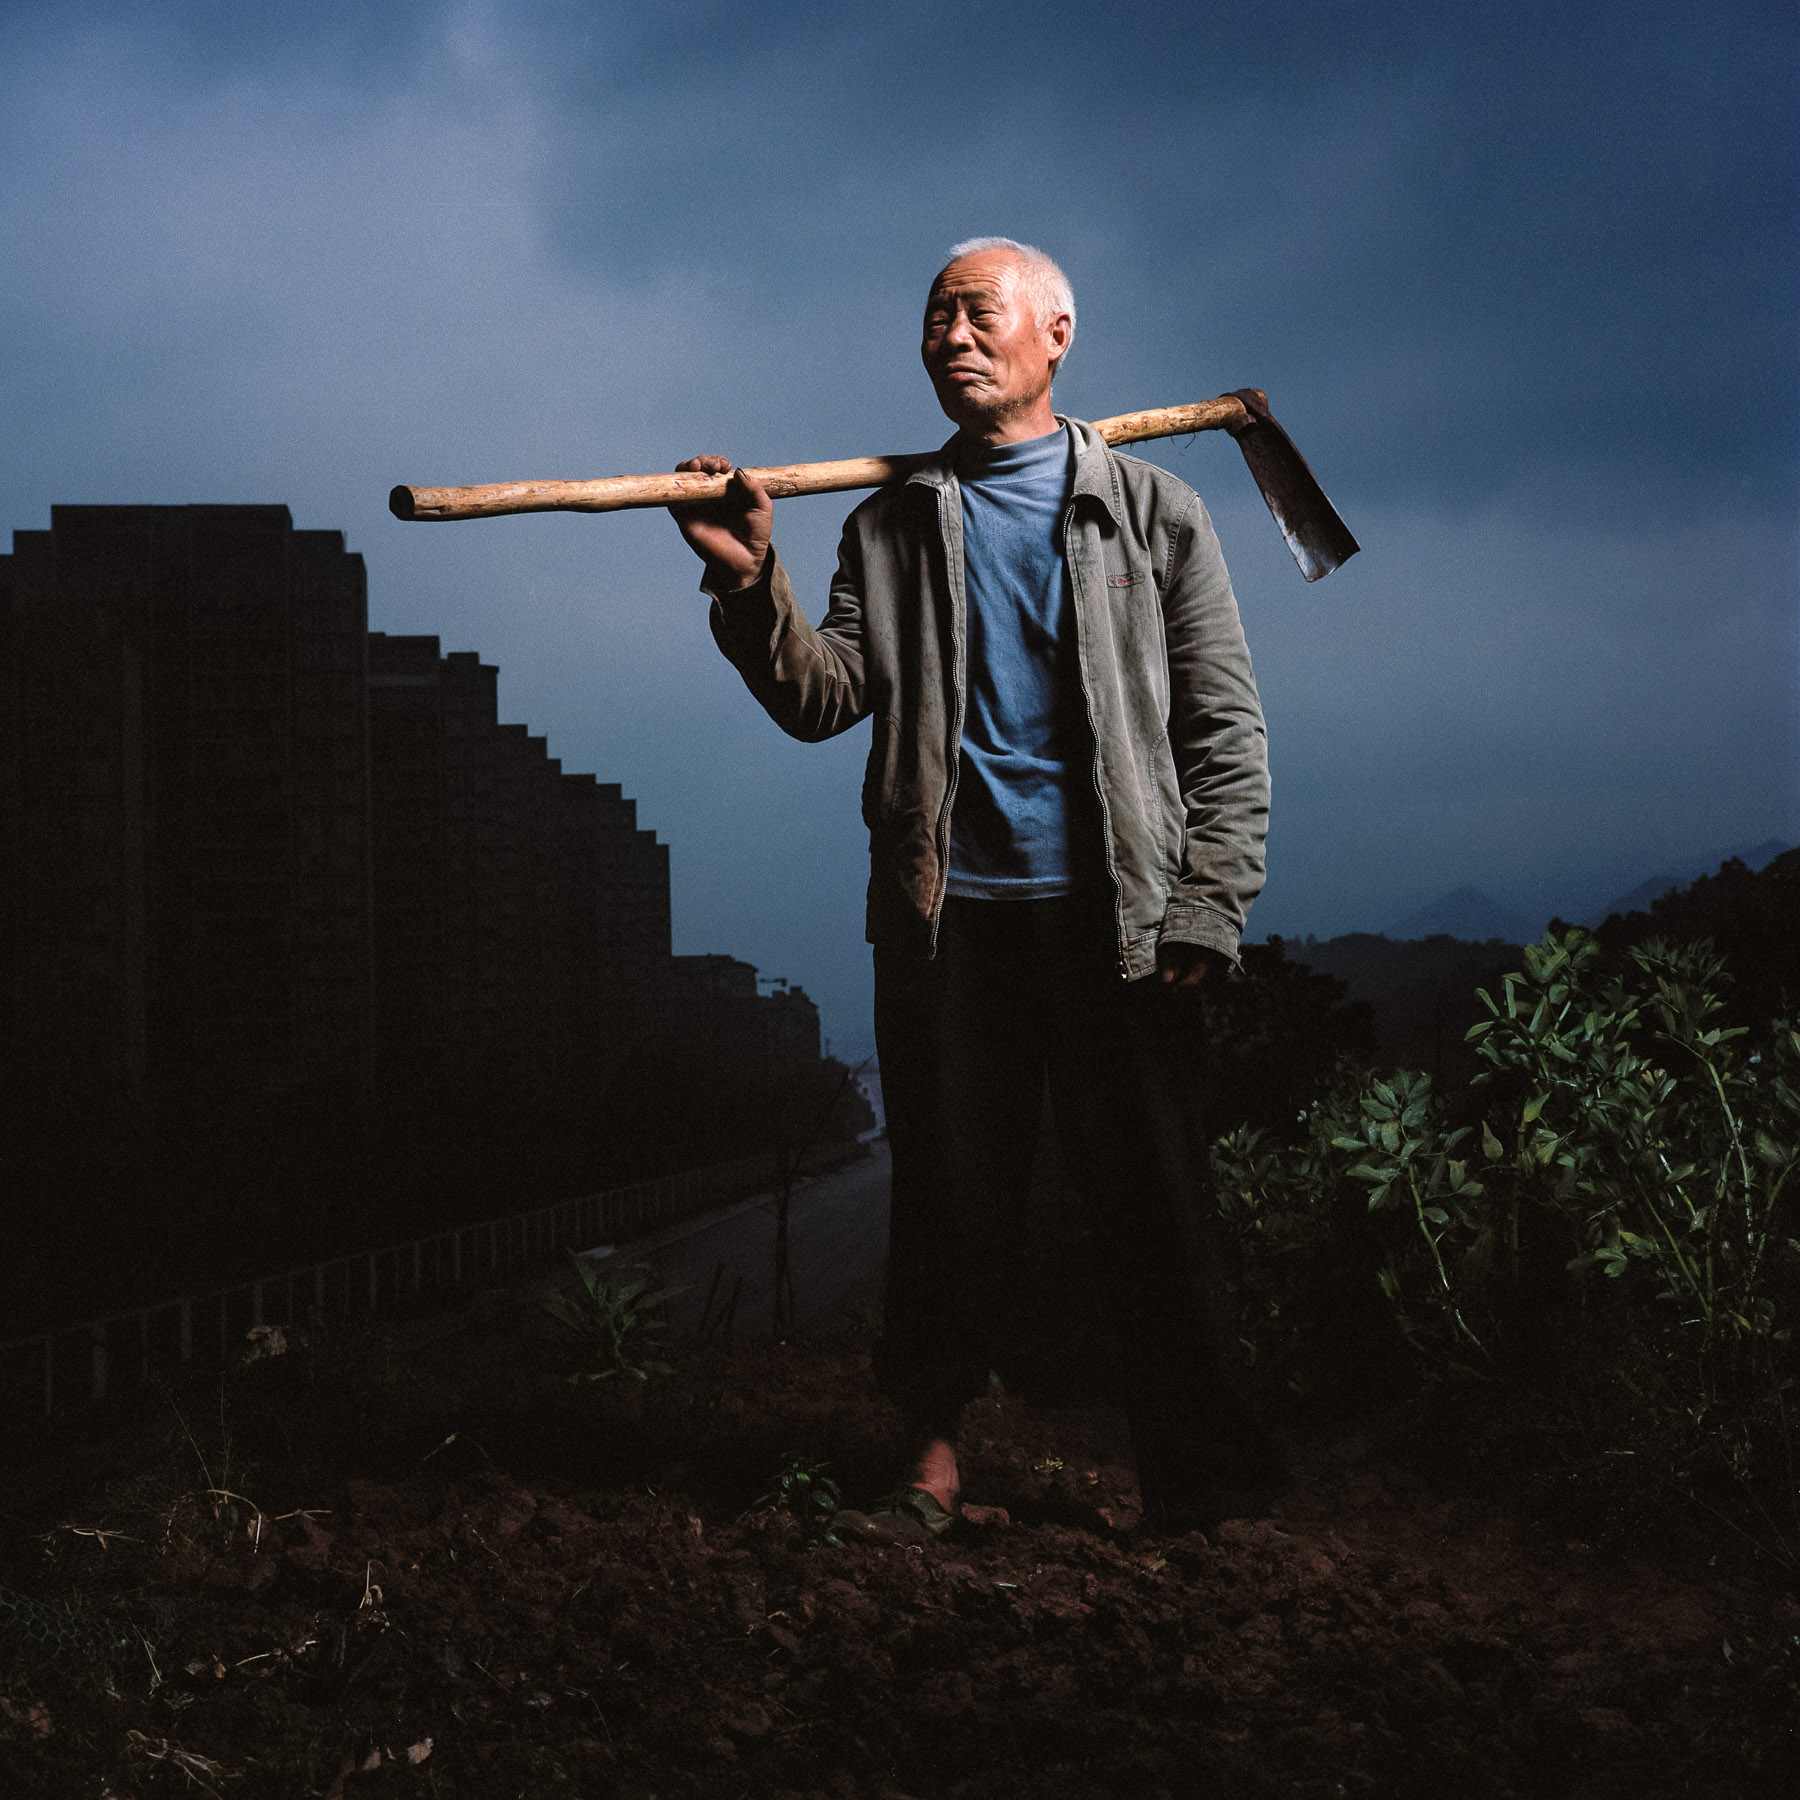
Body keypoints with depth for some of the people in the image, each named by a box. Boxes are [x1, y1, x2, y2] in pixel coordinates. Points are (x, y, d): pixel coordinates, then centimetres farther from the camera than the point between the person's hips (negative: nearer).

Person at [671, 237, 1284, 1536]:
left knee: (1152, 1203, -2)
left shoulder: (1153, 513, 8)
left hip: (1112, 912, -2)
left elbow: (1227, 734, 5)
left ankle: (1206, 1476, 6)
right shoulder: (894, 528, 15)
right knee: (953, 1199, 4)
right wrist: (755, 588, -14)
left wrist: (1204, 916, -5)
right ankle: (935, 1452, 14)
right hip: (948, 912, 2)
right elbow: (827, 699, 4)